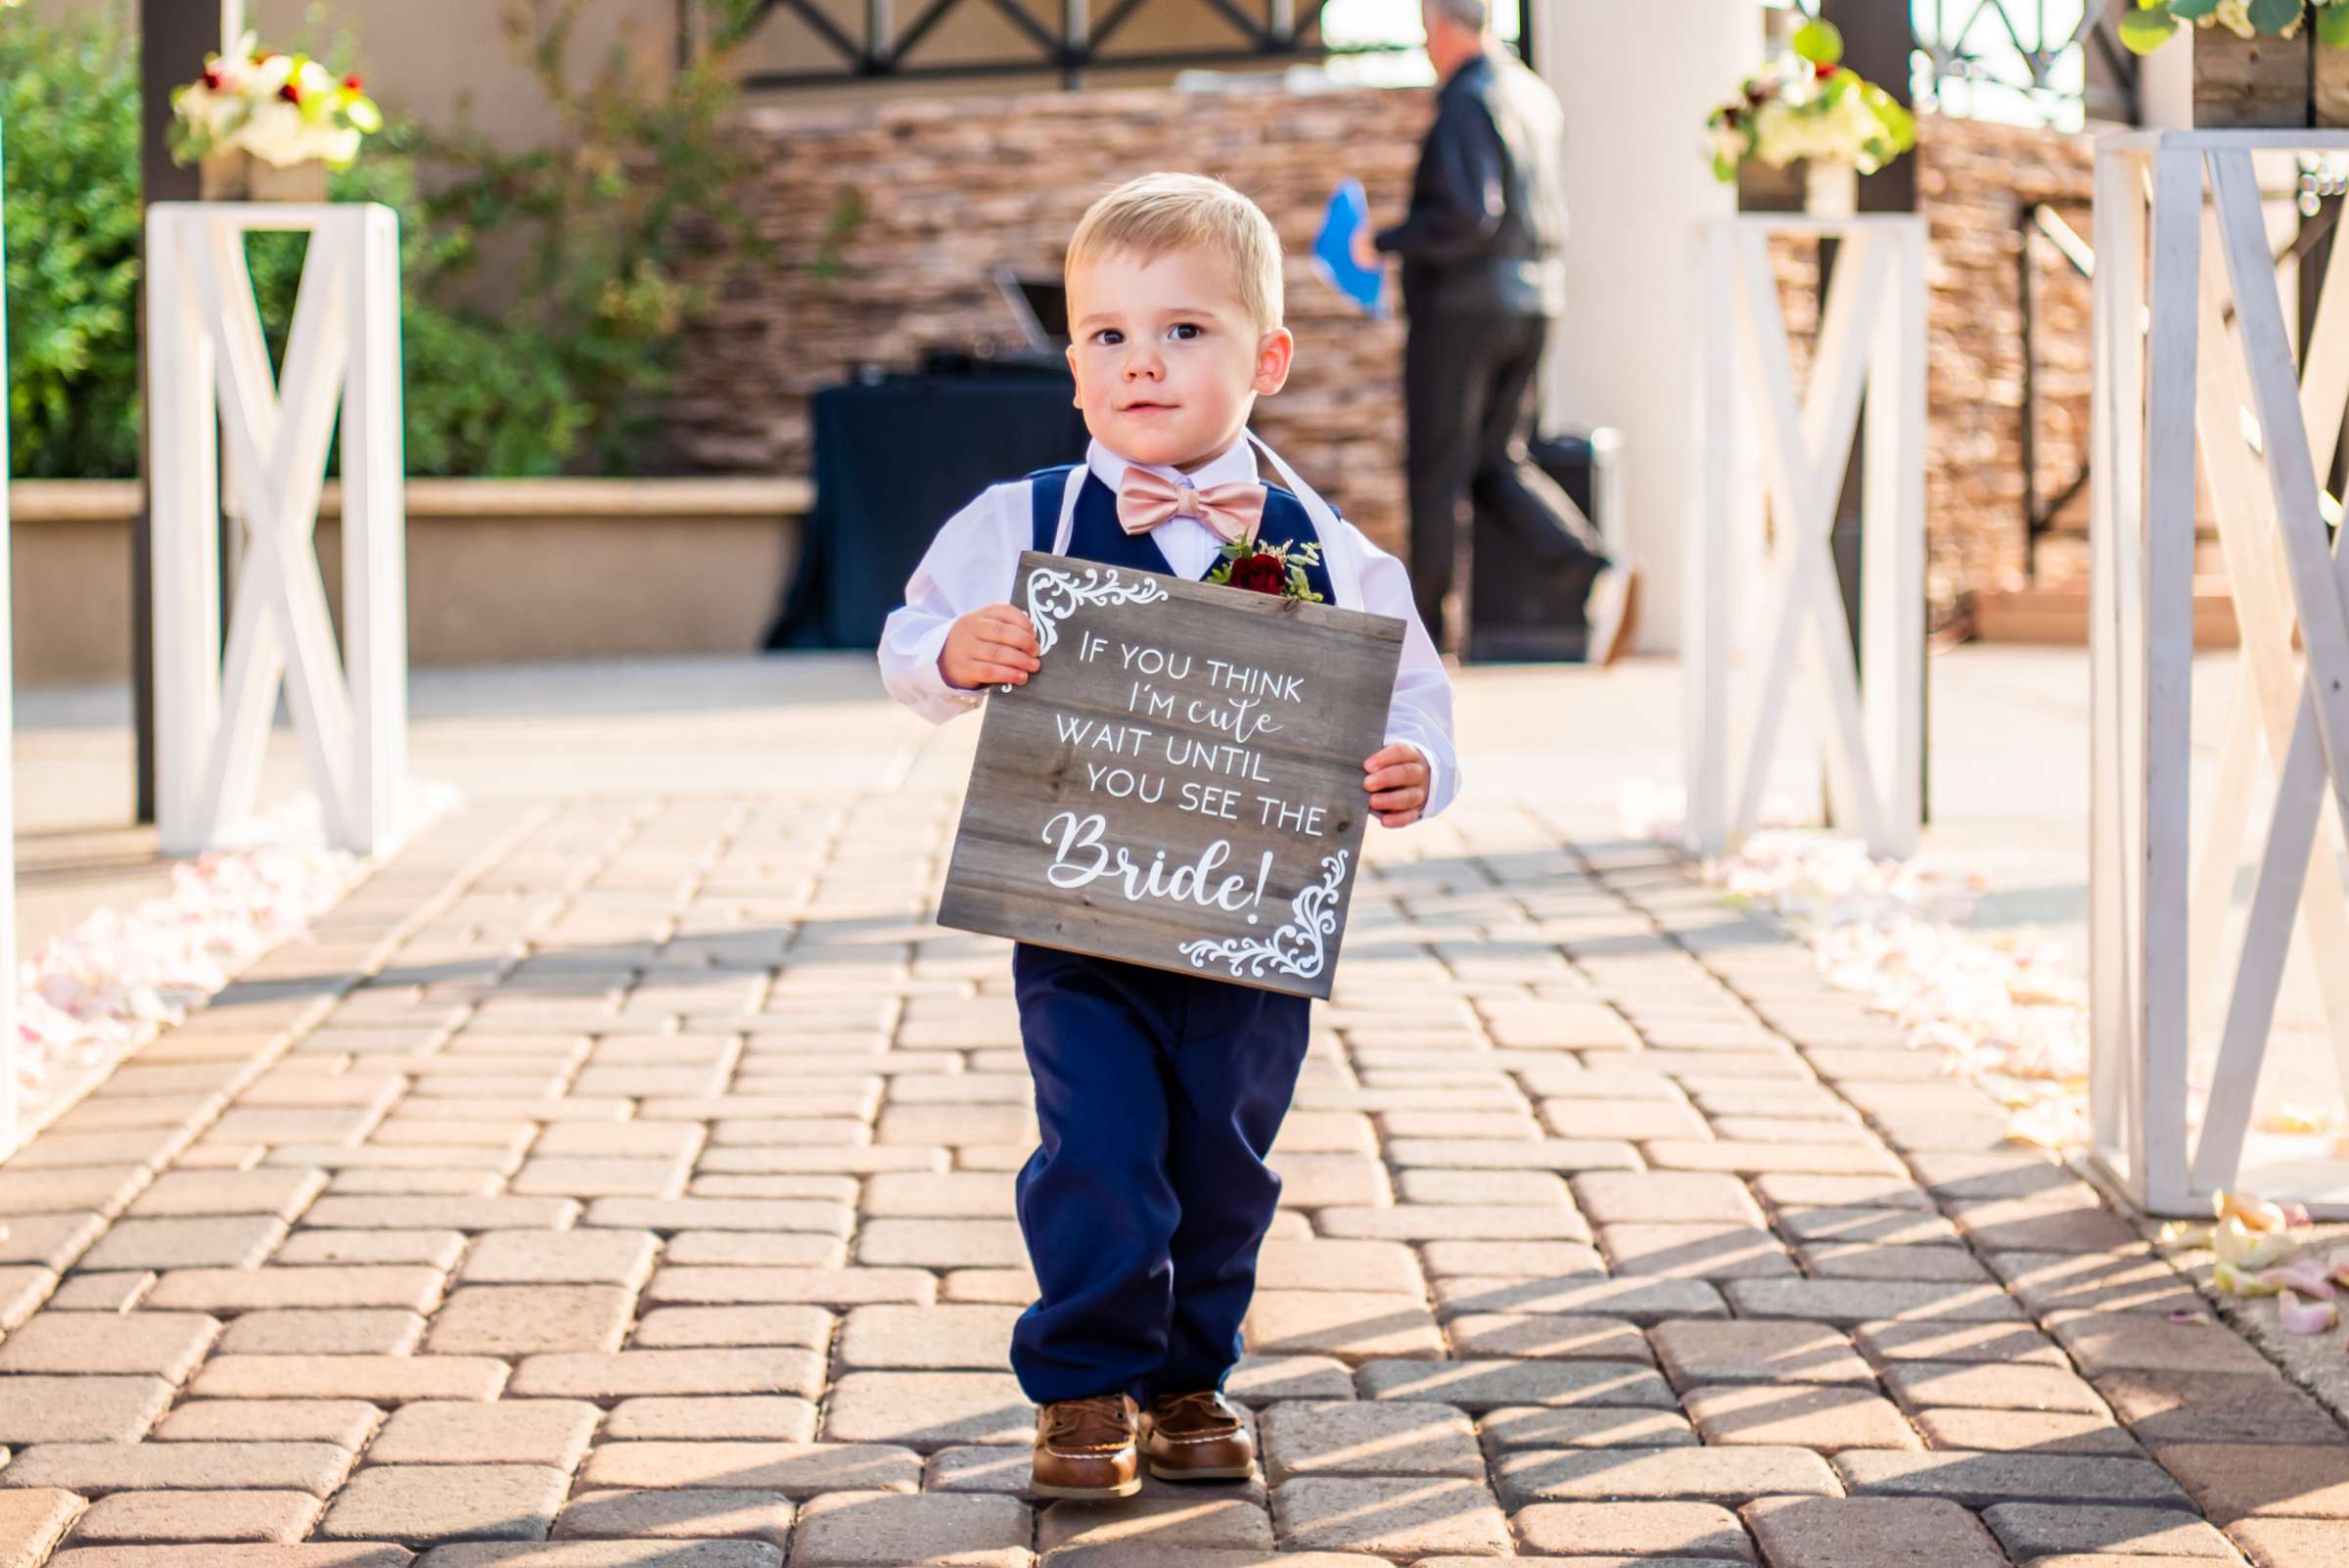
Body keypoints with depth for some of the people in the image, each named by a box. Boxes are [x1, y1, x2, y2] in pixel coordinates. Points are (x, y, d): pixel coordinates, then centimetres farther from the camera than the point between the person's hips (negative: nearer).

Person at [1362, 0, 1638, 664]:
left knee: (1437, 472, 2)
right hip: (1532, 302, 8)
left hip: (1461, 306, -8)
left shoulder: (1467, 105, -16)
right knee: (1498, 466, 13)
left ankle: (1422, 633, 9)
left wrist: (1385, 242, -13)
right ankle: (1598, 574, -8)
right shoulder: (1539, 97, 12)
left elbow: (1468, 217, -25)